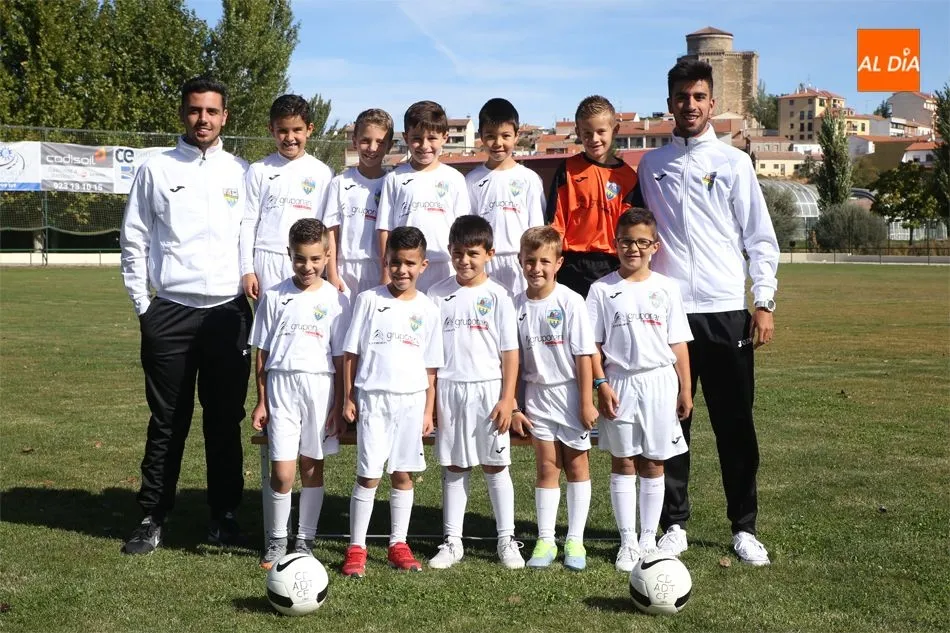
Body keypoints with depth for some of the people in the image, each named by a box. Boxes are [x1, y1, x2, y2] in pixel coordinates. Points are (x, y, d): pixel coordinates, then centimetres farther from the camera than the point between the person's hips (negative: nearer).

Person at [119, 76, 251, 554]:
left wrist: (257, 290, 2)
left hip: (229, 311, 1)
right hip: (170, 312, -1)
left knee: (225, 421, 7)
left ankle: (224, 514, 17)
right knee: (168, 422, 4)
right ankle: (153, 518, 12)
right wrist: (142, 304, 1)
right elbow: (134, 241, 6)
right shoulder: (156, 170, 5)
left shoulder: (242, 172, 8)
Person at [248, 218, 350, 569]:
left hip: (320, 386, 0)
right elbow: (262, 353, 6)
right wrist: (261, 401, 4)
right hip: (282, 385, 0)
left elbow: (340, 357, 2)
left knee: (312, 467, 7)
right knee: (282, 472, -5)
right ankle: (276, 539, 14)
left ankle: (305, 540, 20)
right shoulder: (274, 297, 3)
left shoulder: (336, 300, 1)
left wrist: (339, 406, 0)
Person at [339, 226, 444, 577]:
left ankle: (398, 544, 19)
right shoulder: (369, 300, 0)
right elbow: (350, 352, 2)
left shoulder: (427, 309, 5)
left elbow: (430, 366, 7)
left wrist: (429, 410, 4)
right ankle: (356, 547, 6)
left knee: (403, 474, 8)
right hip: (373, 397, -2)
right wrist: (348, 398, -2)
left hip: (411, 400, 2)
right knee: (368, 474, -2)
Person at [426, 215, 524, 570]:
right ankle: (452, 541, 15)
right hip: (448, 390, 2)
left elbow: (510, 352, -2)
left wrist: (507, 399, -8)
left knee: (495, 465, 5)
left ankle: (506, 540, 14)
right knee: (453, 467, 8)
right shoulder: (438, 295, 4)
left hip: (487, 389, -2)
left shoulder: (496, 296, -2)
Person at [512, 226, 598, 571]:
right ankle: (545, 540, 12)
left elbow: (584, 355, -10)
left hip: (570, 392, -2)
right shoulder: (517, 306, 0)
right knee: (547, 467, 6)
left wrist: (587, 402, -11)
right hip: (538, 394, 3)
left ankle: (575, 540, 14)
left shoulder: (570, 302, -10)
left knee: (576, 465, 7)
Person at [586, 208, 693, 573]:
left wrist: (685, 389, 2)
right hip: (620, 382, -1)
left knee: (653, 464, 7)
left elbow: (678, 343, 5)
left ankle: (648, 539, 17)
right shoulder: (602, 289, 0)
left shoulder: (666, 288, 4)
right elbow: (593, 344, 0)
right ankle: (627, 542, 12)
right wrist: (601, 384, -9)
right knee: (622, 463, 5)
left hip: (659, 382, 1)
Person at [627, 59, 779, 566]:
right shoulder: (651, 165, 11)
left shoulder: (734, 163, 5)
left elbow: (760, 237, 4)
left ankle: (744, 528, 13)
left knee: (735, 425, 2)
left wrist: (763, 301, -4)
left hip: (726, 313, -1)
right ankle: (674, 525, 15)